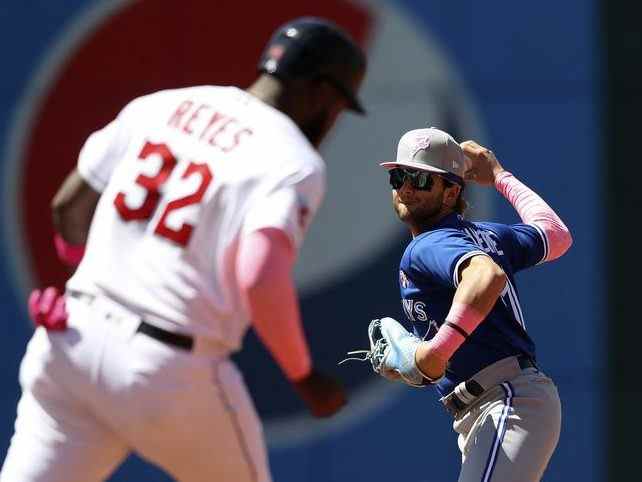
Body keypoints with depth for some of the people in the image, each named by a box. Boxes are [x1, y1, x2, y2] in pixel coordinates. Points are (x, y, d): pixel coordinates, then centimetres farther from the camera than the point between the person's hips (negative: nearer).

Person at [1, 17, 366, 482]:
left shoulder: (156, 106, 12)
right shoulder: (295, 162, -6)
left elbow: (68, 207, 18)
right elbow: (260, 281, -22)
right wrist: (305, 378, -7)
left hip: (73, 338, 5)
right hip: (173, 373, -5)